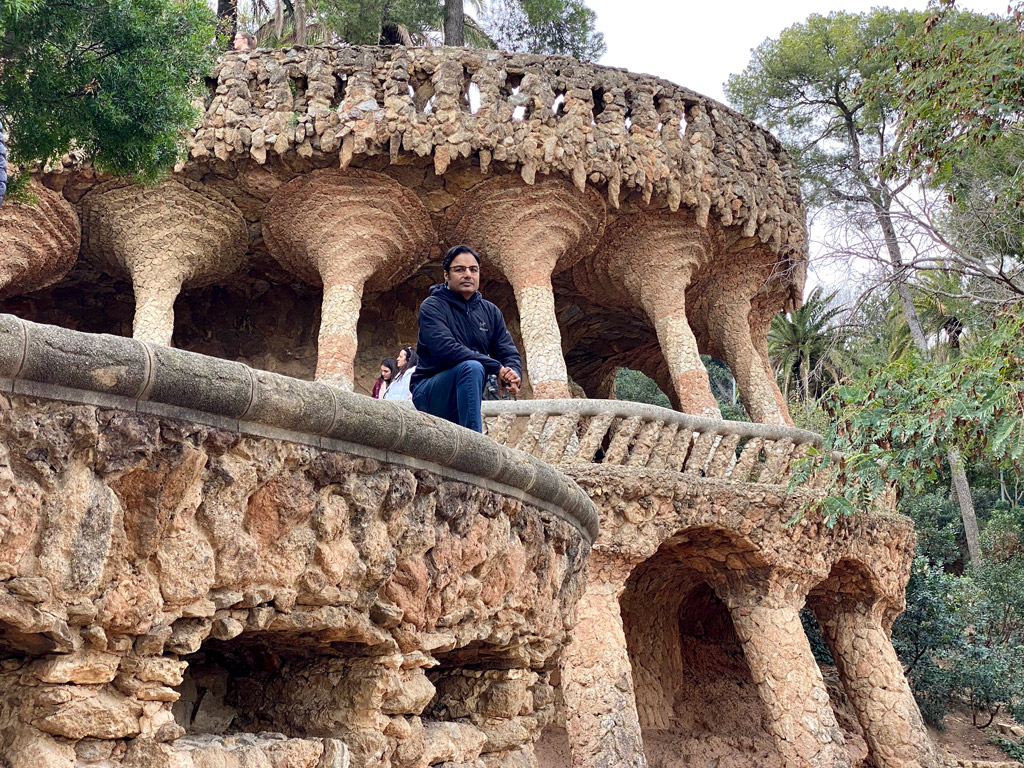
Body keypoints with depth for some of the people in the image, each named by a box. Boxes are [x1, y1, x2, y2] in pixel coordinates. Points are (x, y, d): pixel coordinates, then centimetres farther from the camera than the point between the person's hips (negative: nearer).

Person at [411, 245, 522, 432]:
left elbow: (509, 352, 0)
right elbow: (445, 349, -26)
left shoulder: (490, 311, 9)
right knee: (471, 367, -32)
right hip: (428, 393, -7)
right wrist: (497, 368, -30)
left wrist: (513, 374, -26)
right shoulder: (432, 307, -10)